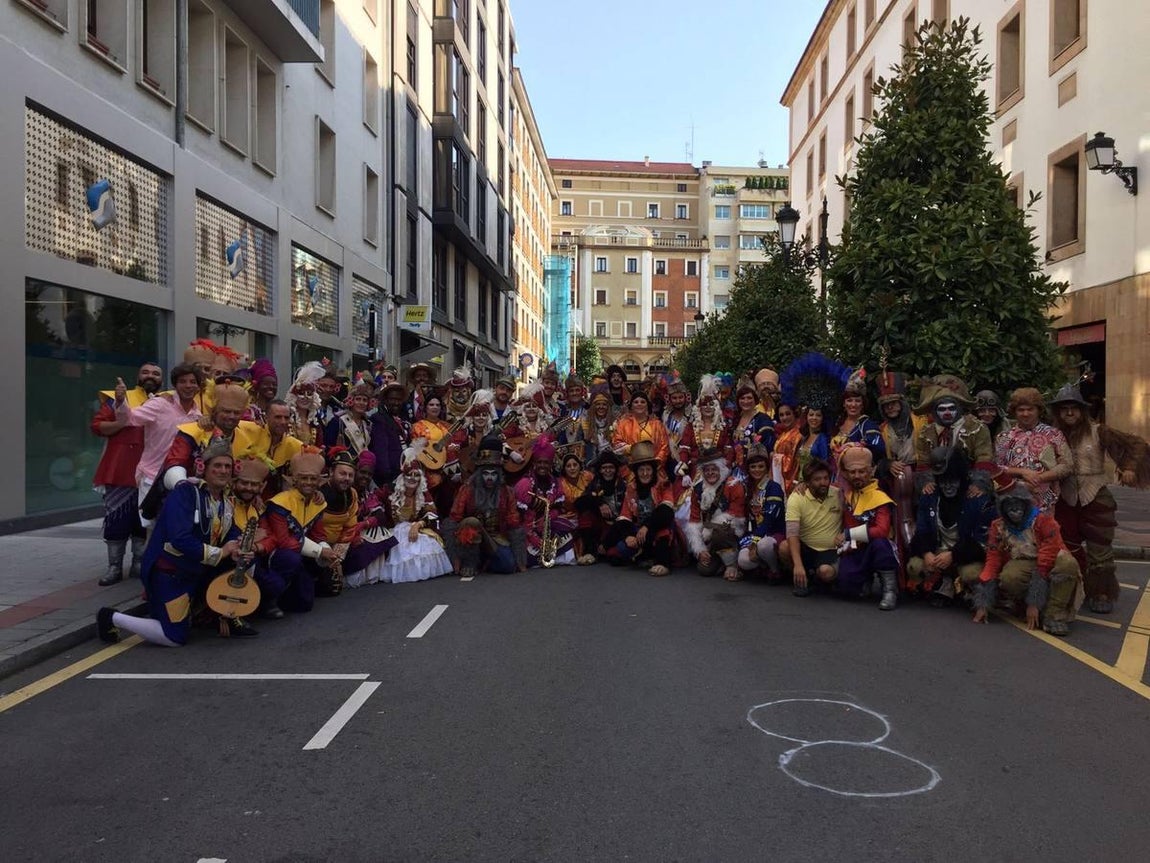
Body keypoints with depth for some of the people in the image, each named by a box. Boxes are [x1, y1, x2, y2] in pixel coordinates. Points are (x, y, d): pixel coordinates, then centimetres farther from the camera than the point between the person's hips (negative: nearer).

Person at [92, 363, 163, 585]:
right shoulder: (118, 397, 5)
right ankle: (114, 567, 10)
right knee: (116, 519, 2)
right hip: (120, 471, -2)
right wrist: (122, 423, -15)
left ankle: (139, 564, 18)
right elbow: (96, 426, -1)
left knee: (145, 520, 8)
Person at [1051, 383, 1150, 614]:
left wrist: (1130, 467, -18)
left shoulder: (1097, 432, -7)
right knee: (1069, 550, 13)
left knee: (1099, 550, 3)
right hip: (1066, 500, 3)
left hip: (1096, 499, -3)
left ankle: (1101, 594, 15)